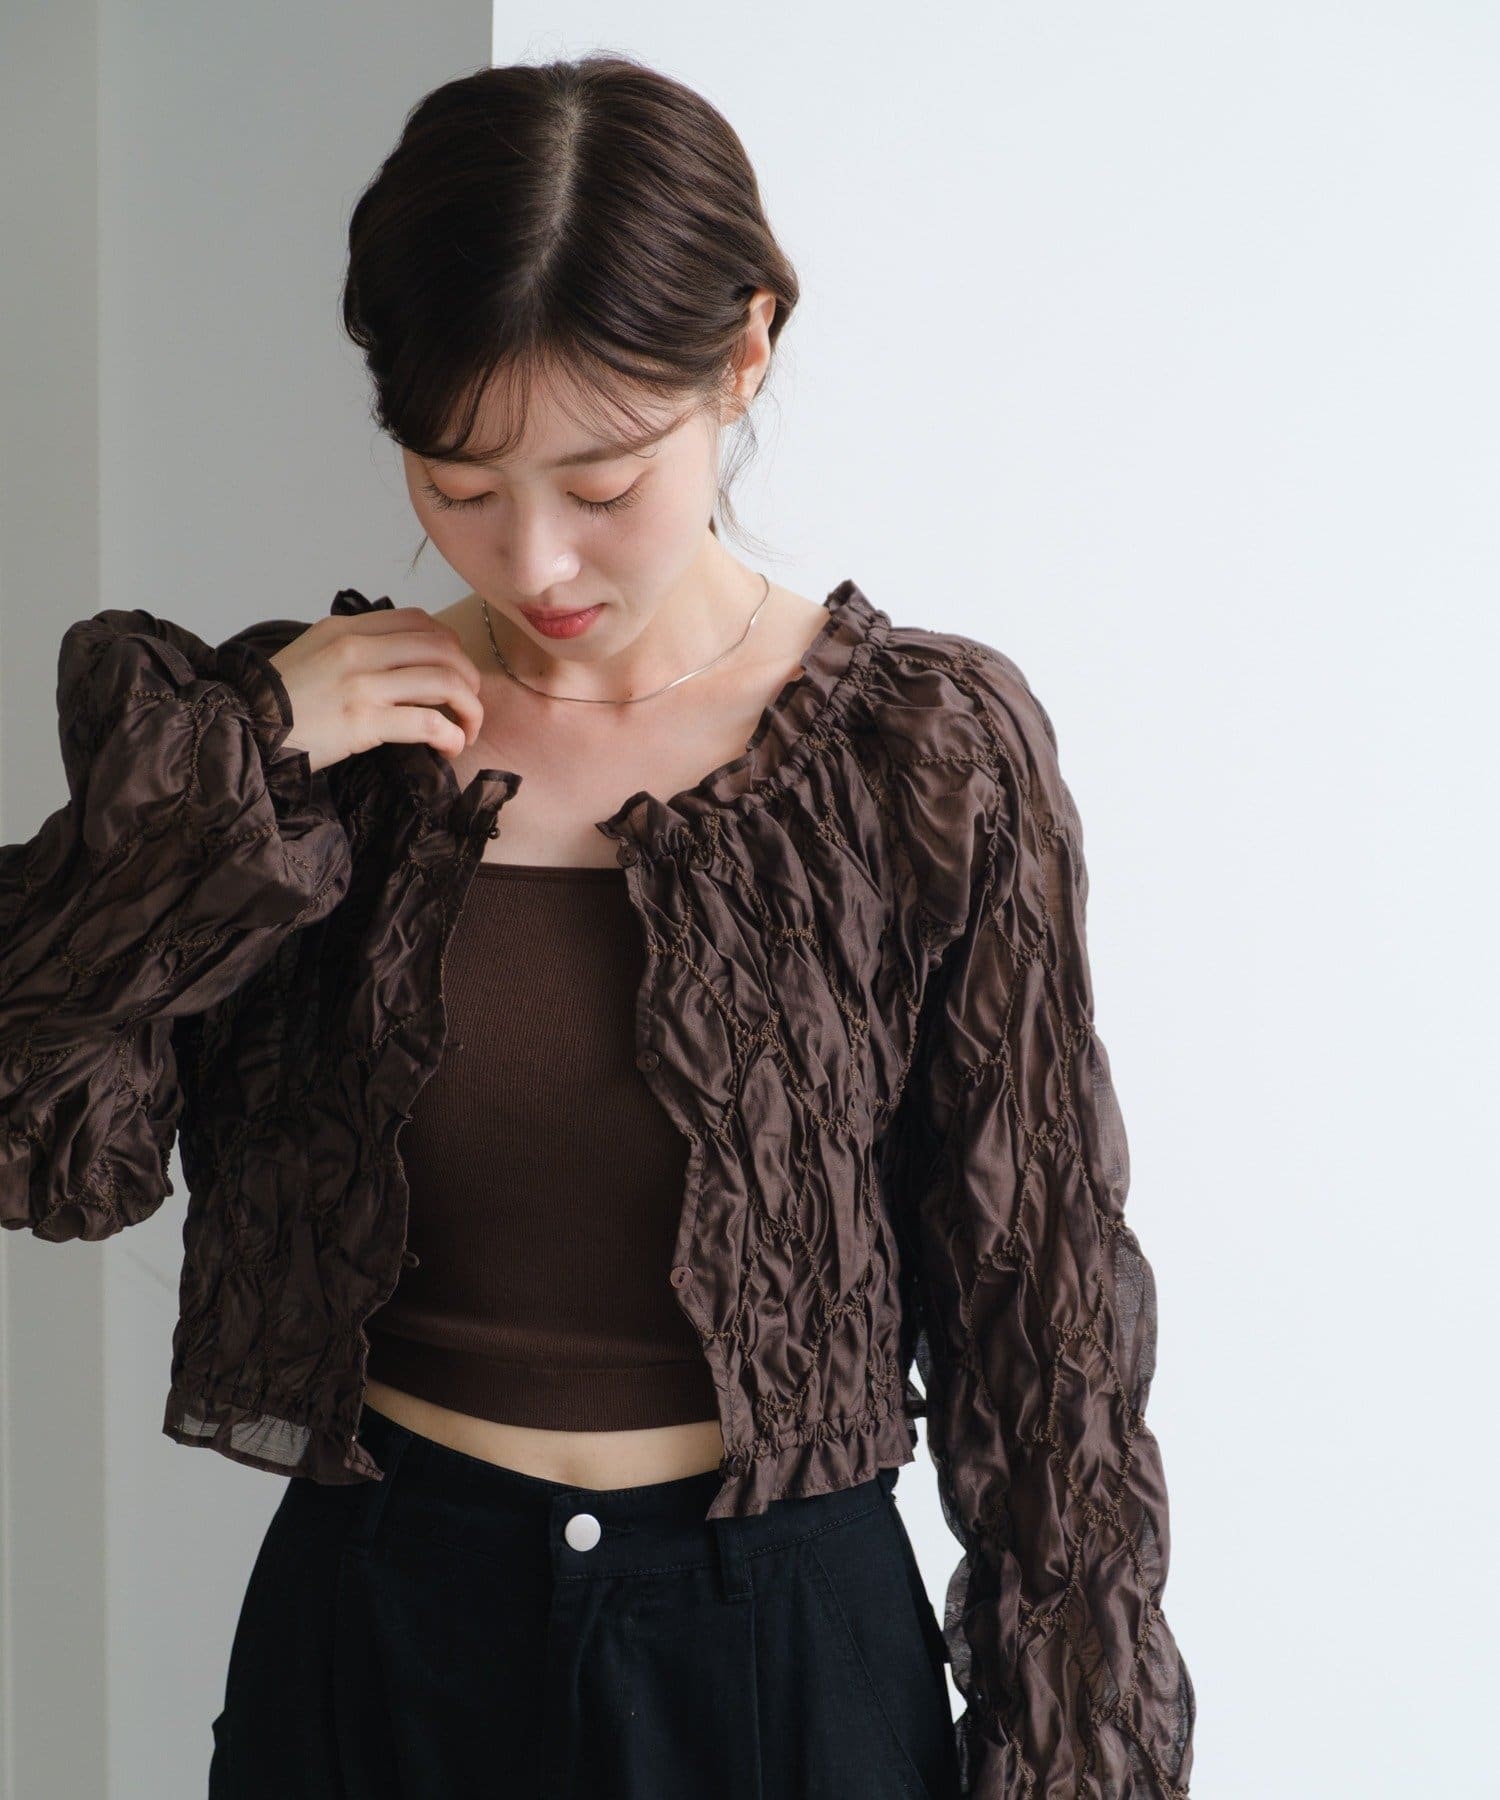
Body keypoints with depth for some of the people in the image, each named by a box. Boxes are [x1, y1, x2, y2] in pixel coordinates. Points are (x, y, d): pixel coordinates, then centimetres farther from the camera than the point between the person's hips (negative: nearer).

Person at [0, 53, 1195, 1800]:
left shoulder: (931, 751, -9)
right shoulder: (289, 741, -2)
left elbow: (1035, 1314, -3)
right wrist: (236, 764, -16)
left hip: (786, 1637, -1)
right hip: (375, 1632, 2)